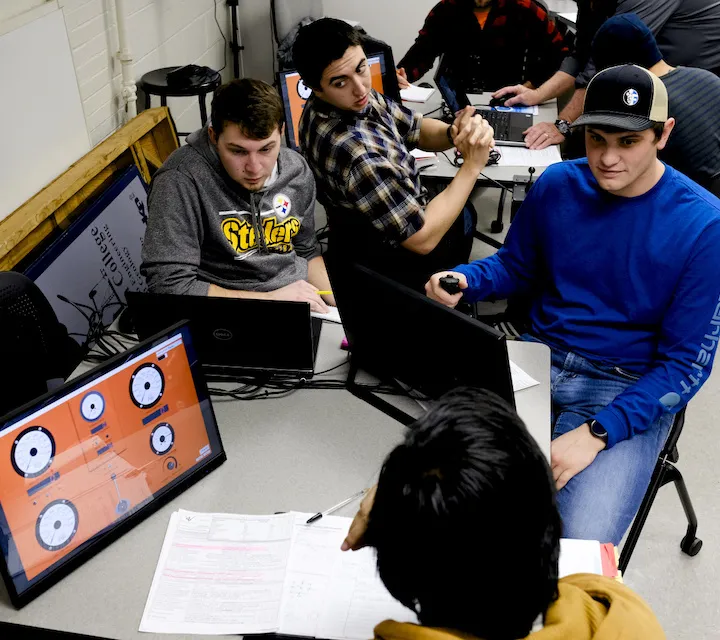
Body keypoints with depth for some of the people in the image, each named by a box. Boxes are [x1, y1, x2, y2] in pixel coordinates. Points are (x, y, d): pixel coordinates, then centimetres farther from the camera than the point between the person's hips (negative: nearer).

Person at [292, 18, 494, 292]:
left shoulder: (355, 99, -12)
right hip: (391, 263, -8)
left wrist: (453, 134, -21)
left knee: (463, 213, 31)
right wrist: (472, 165, -27)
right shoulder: (353, 150, -40)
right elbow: (422, 239, -34)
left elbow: (416, 128, 2)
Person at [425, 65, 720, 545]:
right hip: (535, 358, 4)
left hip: (630, 390, -3)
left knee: (577, 550, -25)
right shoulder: (557, 185, 0)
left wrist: (596, 433, -21)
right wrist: (464, 281, -8)